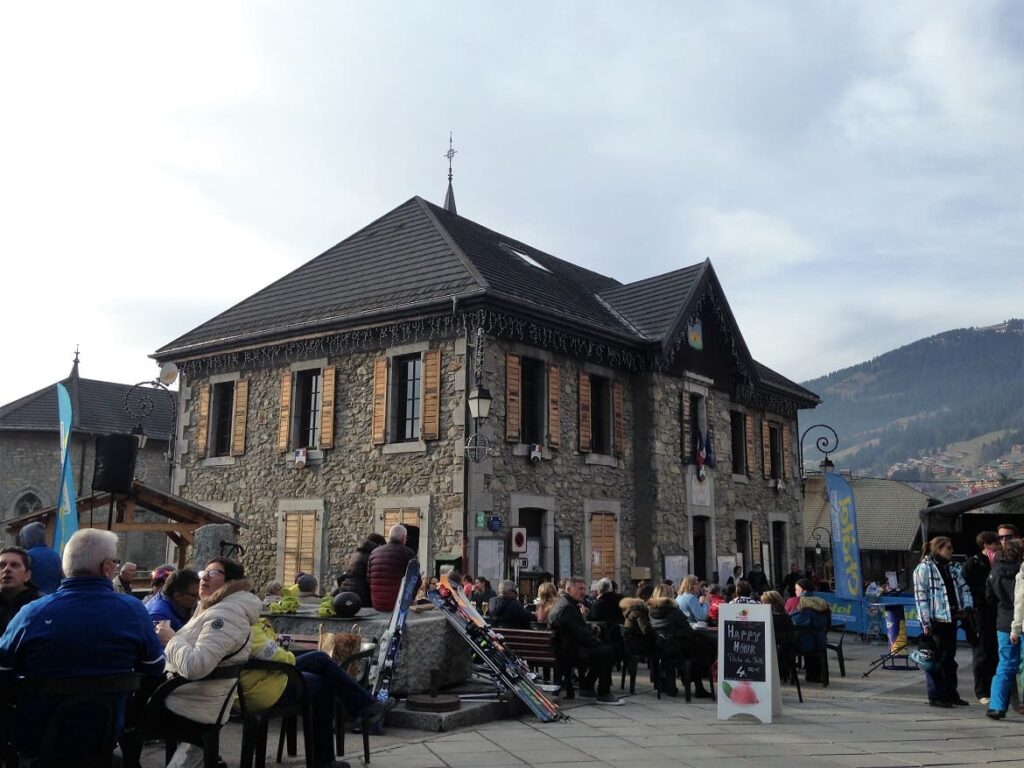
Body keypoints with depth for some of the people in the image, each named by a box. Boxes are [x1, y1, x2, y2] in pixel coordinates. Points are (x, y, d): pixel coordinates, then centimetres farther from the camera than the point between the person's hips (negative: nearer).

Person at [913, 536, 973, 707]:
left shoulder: (951, 570, 15)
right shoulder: (924, 568, -9)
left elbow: (963, 588, 21)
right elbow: (921, 597, -13)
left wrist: (967, 606, 2)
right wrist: (926, 622, -16)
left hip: (950, 620, 8)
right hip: (934, 621, -8)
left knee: (949, 658, 13)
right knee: (935, 659, -2)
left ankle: (951, 694, 22)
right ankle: (935, 697, 5)